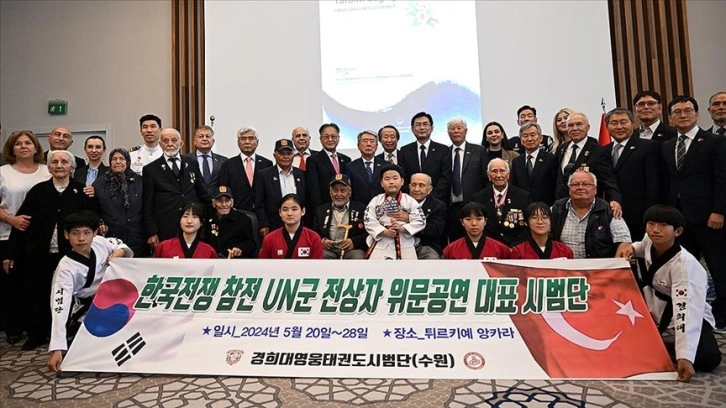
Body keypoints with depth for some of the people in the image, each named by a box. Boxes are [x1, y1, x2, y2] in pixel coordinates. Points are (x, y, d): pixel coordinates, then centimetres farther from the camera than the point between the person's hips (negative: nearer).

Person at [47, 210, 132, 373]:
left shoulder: (99, 242, -15)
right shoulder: (66, 268, -28)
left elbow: (120, 245, 9)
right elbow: (60, 306, -34)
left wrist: (119, 252, -17)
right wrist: (57, 348, -40)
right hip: (82, 309, -6)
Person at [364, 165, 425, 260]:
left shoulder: (410, 201, -1)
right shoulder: (375, 201, 2)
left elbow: (420, 221, -5)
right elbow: (369, 222, -5)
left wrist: (403, 229, -19)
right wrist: (384, 232, -18)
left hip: (405, 244, 0)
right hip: (381, 243, 0)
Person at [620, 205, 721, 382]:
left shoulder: (684, 264, -32)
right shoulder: (650, 241, -13)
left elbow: (686, 311, -42)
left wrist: (684, 356, -50)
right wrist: (633, 248, -8)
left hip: (691, 317, -7)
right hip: (655, 311, 7)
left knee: (707, 359, -33)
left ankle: (670, 345, 1)